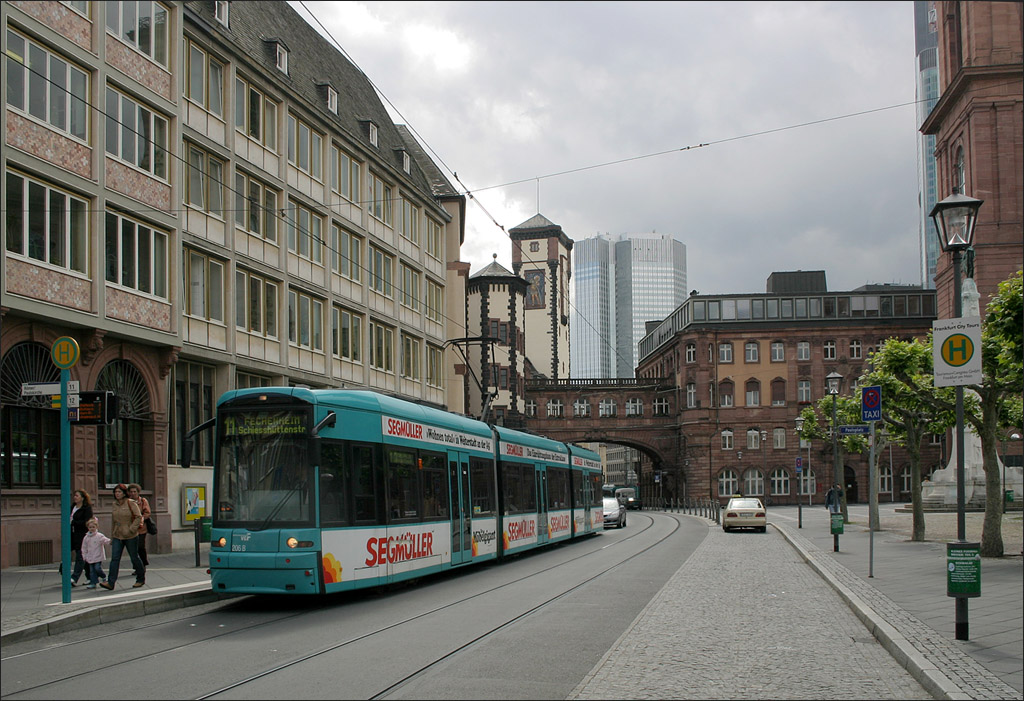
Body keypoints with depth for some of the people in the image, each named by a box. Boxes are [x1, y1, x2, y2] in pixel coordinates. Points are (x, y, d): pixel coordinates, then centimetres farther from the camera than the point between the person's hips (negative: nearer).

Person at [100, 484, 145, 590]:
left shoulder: (131, 503, -8)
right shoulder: (115, 505, 9)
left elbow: (139, 517, -12)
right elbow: (113, 521, 17)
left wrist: (131, 529, -19)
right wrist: (112, 536, 16)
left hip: (131, 537, -5)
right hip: (117, 536, 5)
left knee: (134, 558, 5)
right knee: (114, 558, -6)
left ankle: (141, 579, 21)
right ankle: (110, 582, -10)